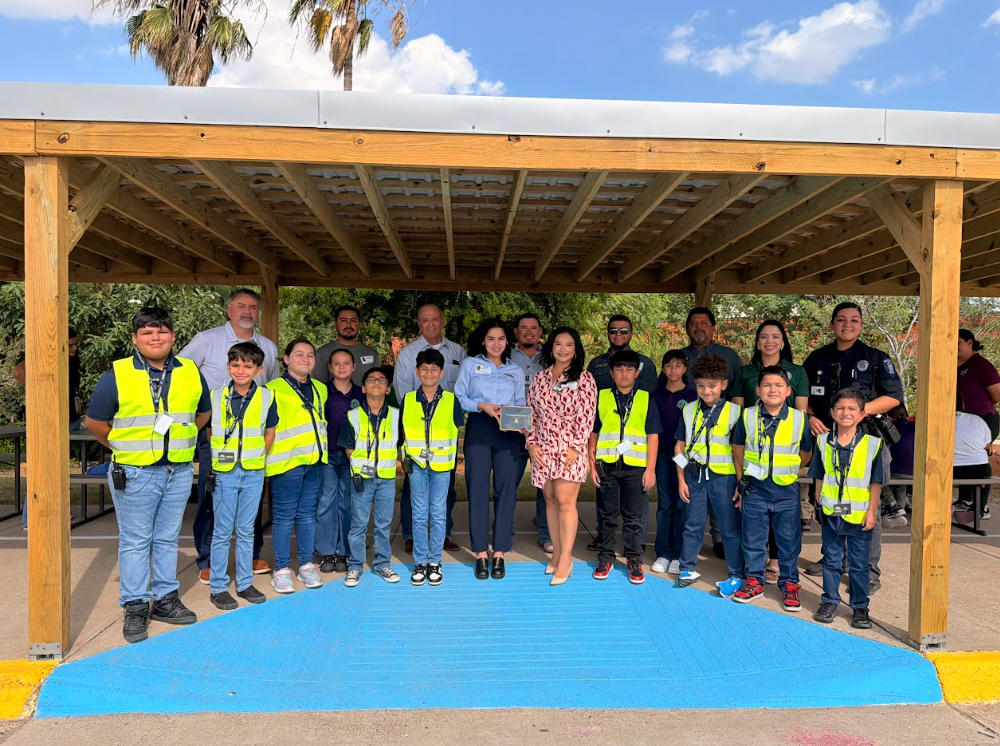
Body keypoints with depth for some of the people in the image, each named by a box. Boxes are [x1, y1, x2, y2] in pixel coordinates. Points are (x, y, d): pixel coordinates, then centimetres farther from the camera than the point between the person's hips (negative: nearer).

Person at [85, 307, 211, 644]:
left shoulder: (191, 373, 4)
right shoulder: (117, 375, -5)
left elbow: (203, 413, 18)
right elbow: (95, 422, 3)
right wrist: (124, 448, 6)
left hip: (179, 471, 3)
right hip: (134, 473, -3)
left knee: (167, 538, 14)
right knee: (135, 541, 6)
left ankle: (165, 599, 26)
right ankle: (135, 607, 17)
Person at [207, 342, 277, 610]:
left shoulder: (266, 397, -1)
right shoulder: (216, 396, -4)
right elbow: (206, 432, 6)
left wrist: (257, 458, 8)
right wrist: (213, 460, 1)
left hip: (253, 473, 2)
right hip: (224, 473, -1)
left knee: (246, 530, 12)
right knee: (222, 531, 5)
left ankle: (245, 583, 23)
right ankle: (218, 587, 16)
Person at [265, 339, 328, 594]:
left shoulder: (320, 389, 16)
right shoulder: (274, 390, -5)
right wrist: (268, 456, -13)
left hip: (315, 461, 6)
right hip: (287, 462, -6)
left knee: (307, 514, 12)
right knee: (284, 516, 2)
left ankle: (307, 564, 21)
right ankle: (281, 569, 12)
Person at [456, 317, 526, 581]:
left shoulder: (516, 370, 18)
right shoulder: (470, 364, 12)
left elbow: (520, 403, 15)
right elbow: (459, 397, 5)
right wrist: (482, 406, -10)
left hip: (509, 433, 2)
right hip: (478, 429, -1)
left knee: (506, 490, -2)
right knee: (478, 489, -4)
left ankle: (499, 554, 7)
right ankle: (480, 554, 4)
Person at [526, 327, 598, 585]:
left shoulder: (584, 379, -1)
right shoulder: (539, 379, 11)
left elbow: (587, 416, -6)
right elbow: (531, 413, 12)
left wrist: (575, 447, -13)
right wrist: (531, 443, 1)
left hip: (570, 449, -4)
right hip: (543, 450, 4)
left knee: (565, 500, -9)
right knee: (550, 499, 9)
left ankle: (565, 559, -2)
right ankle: (556, 553, 19)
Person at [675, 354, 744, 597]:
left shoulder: (733, 412, -5)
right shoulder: (689, 410, 3)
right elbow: (680, 447, 6)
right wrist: (681, 480, 3)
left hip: (723, 477, -2)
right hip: (695, 476, 3)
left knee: (731, 528, 6)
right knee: (693, 525, 12)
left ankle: (736, 575, 18)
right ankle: (687, 568, 26)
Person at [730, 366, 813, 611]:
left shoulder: (799, 419, -4)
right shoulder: (748, 417, -3)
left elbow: (806, 454, 11)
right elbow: (738, 451, 8)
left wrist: (787, 471, 10)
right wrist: (742, 483, 10)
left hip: (787, 492, 0)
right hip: (755, 490, 0)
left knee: (789, 540, 9)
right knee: (753, 538, 10)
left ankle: (789, 584, 25)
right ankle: (754, 581, 25)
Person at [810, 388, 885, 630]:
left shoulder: (872, 444, -5)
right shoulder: (824, 442, 1)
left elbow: (876, 483, -2)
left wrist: (872, 511, -6)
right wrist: (820, 505, 6)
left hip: (860, 516, -2)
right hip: (831, 513, 2)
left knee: (859, 564, 8)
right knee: (832, 560, 12)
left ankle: (860, 607, 21)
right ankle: (829, 601, 25)